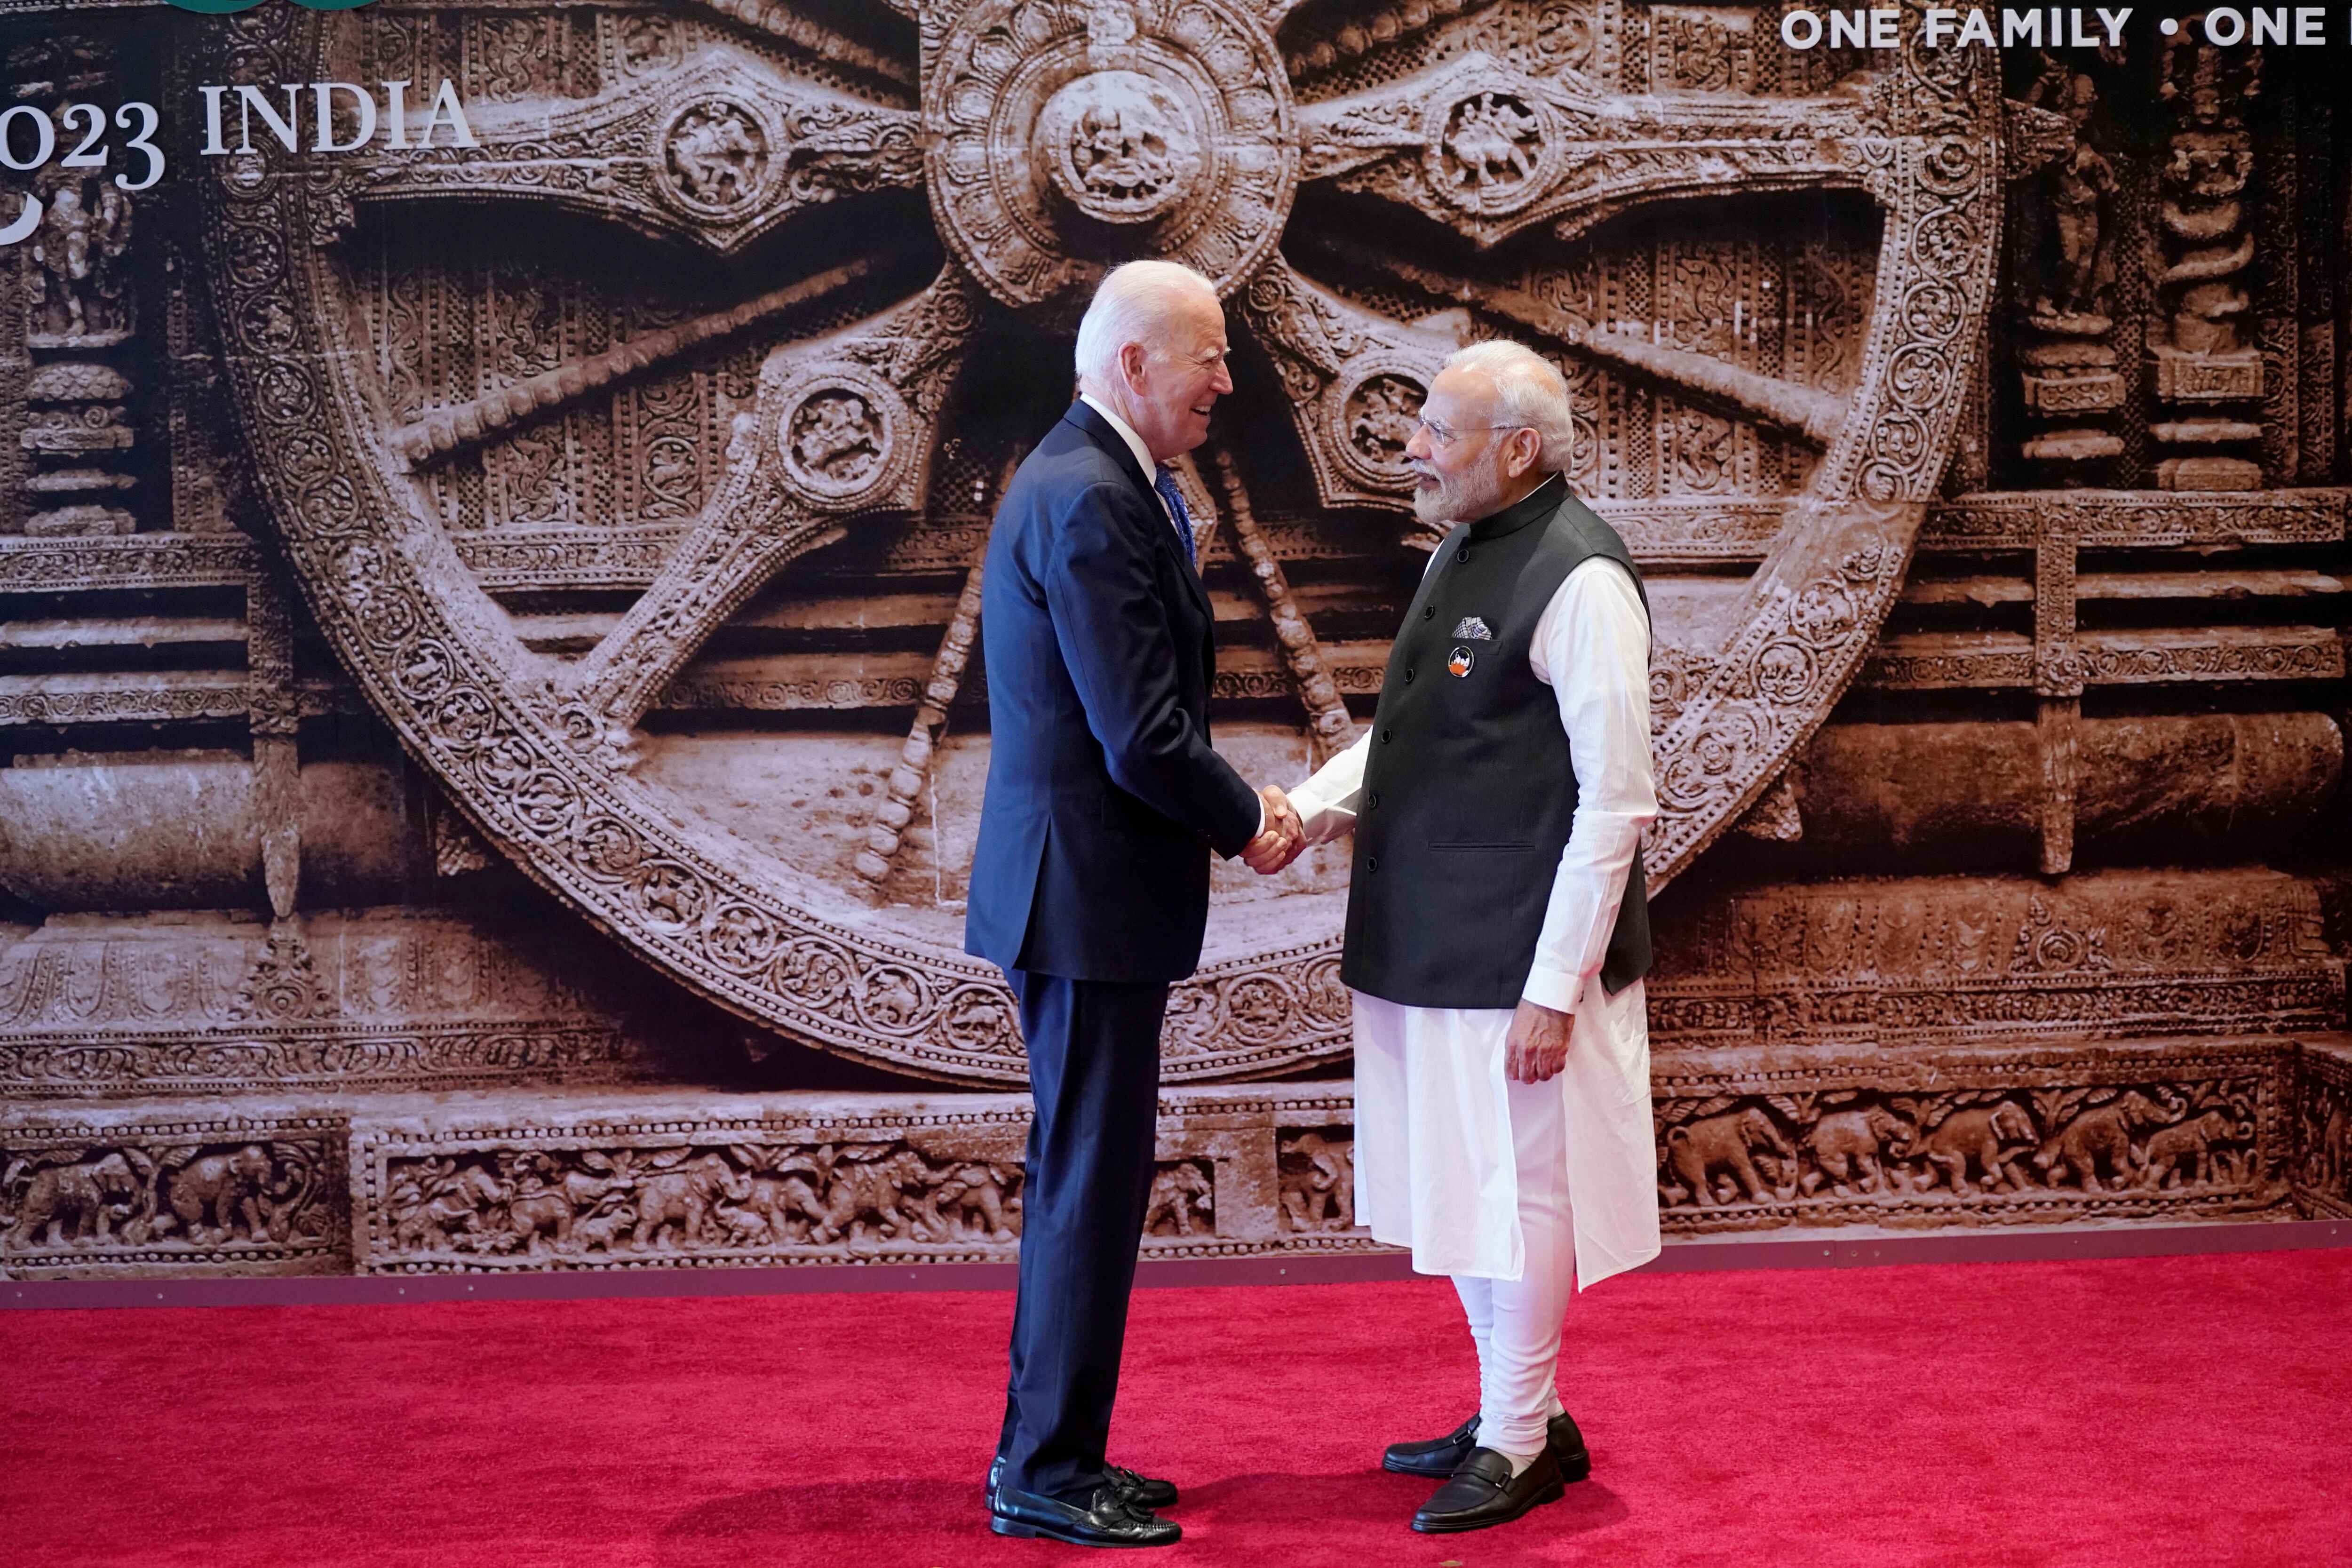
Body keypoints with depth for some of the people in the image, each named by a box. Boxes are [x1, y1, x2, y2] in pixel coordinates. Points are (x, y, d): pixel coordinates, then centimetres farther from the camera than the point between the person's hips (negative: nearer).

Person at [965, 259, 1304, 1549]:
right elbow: (1143, 740, -22)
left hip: (1078, 884, 11)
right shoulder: (1093, 503, -19)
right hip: (1089, 892, -11)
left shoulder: (1088, 481, 15)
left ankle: (1054, 1456, 26)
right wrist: (1246, 824, -6)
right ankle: (1046, 1476, 9)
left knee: (1088, 1176, 16)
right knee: (1091, 1179, -2)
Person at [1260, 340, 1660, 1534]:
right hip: (1430, 942, 9)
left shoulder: (1580, 579, -17)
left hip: (1517, 956, -9)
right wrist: (1311, 808, 3)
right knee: (1455, 1184, 18)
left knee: (1513, 1190, 3)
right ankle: (1519, 1417, 35)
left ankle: (1520, 1448, 20)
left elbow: (1615, 801, -19)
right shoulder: (1461, 552, 12)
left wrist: (1556, 986, -20)